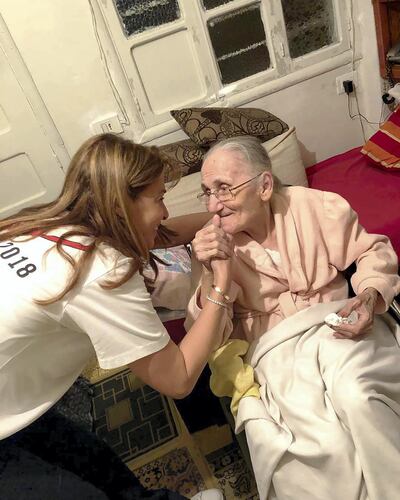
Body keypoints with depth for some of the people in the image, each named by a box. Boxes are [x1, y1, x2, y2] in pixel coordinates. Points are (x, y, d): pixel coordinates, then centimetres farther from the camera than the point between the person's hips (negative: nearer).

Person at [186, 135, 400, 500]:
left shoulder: (315, 206, -3)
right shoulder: (212, 244, -2)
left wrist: (370, 297, -12)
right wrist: (210, 273, -22)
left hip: (339, 325, 1)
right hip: (275, 348, 0)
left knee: (356, 398, -29)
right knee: (326, 442, -26)